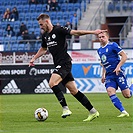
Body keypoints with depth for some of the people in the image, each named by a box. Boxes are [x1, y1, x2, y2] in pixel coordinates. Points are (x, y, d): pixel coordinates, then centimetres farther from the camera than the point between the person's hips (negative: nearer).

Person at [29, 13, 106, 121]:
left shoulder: (59, 30, -10)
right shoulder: (45, 35, 15)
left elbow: (75, 32, -17)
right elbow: (43, 49, 32)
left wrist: (92, 32, -26)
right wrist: (34, 59, 23)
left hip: (64, 63, -8)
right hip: (59, 64, 8)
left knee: (52, 83, -23)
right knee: (74, 91, 5)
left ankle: (65, 108, -20)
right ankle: (93, 111, 8)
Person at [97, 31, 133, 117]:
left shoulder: (113, 45, -6)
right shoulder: (99, 50, 16)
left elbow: (124, 56, -9)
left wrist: (118, 66, -19)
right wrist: (103, 75, 21)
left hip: (118, 72, -6)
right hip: (109, 75, 6)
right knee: (110, 91, -21)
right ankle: (123, 112, -22)